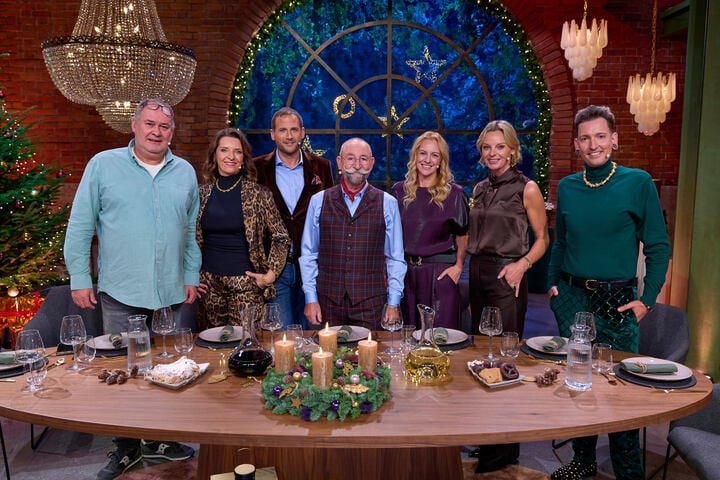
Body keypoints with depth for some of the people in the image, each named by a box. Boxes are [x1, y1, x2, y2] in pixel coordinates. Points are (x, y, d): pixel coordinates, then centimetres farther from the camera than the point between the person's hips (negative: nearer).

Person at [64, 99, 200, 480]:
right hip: (120, 293, -2)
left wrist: (191, 276, 6)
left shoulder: (185, 172, 7)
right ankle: (127, 448, 26)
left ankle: (160, 440, 30)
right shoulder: (103, 165, -1)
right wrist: (79, 279, -3)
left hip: (171, 293, 2)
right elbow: (80, 226, 0)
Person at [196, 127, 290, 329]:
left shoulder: (259, 194, -3)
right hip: (209, 284, 3)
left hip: (246, 283, -3)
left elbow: (281, 238, 1)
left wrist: (270, 274, -6)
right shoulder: (201, 193, 5)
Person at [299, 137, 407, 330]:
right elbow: (308, 254, 6)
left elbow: (396, 258, 4)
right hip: (328, 302, 1)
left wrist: (393, 303, 1)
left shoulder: (388, 203, 3)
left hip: (371, 305, -1)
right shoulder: (318, 201, 5)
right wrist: (310, 299, 1)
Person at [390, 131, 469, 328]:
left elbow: (462, 235, 7)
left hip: (440, 273, -2)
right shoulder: (399, 191, 6)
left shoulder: (454, 193, -1)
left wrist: (458, 265, -4)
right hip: (405, 273, 3)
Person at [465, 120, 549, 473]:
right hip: (477, 274, 7)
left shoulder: (526, 188, -5)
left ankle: (506, 447, 15)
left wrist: (522, 264, -17)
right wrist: (466, 268, 11)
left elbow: (542, 239, -2)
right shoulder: (479, 189, 11)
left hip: (507, 277, -6)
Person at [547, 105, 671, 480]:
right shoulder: (567, 187, 5)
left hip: (617, 302, -3)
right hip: (572, 298, 4)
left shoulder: (638, 182, -5)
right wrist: (553, 284, 6)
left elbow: (658, 247, -3)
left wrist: (647, 300, -8)